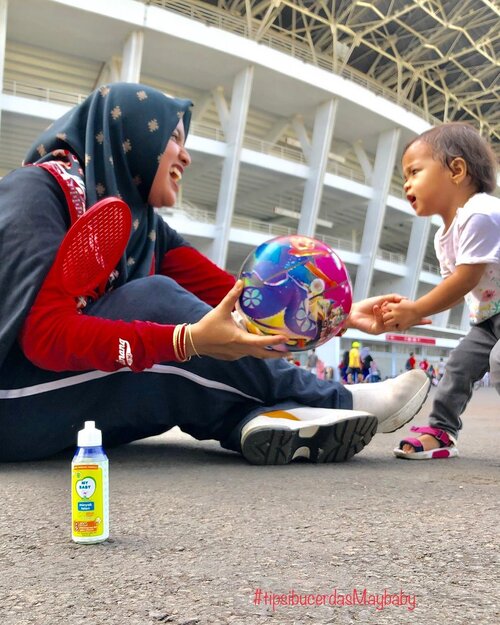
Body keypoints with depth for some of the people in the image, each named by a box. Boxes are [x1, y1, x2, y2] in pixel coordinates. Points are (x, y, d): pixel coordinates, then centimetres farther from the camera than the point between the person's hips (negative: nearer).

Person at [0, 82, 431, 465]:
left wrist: (344, 314, -8)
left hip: (76, 409, 8)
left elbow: (236, 296, 1)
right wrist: (189, 340, -36)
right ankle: (331, 403, -14)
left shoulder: (143, 225, 7)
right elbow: (45, 334, -27)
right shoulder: (40, 190, -15)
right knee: (155, 300, -23)